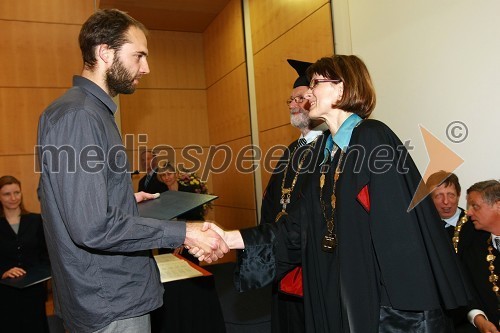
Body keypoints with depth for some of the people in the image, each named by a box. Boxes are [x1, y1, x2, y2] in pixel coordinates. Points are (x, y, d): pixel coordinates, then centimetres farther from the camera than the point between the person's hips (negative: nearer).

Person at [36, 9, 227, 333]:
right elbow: (92, 227, -27)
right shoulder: (77, 116, -21)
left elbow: (76, 200, 14)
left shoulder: (91, 111, 9)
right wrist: (183, 232, -22)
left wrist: (128, 200, 13)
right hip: (109, 306, -10)